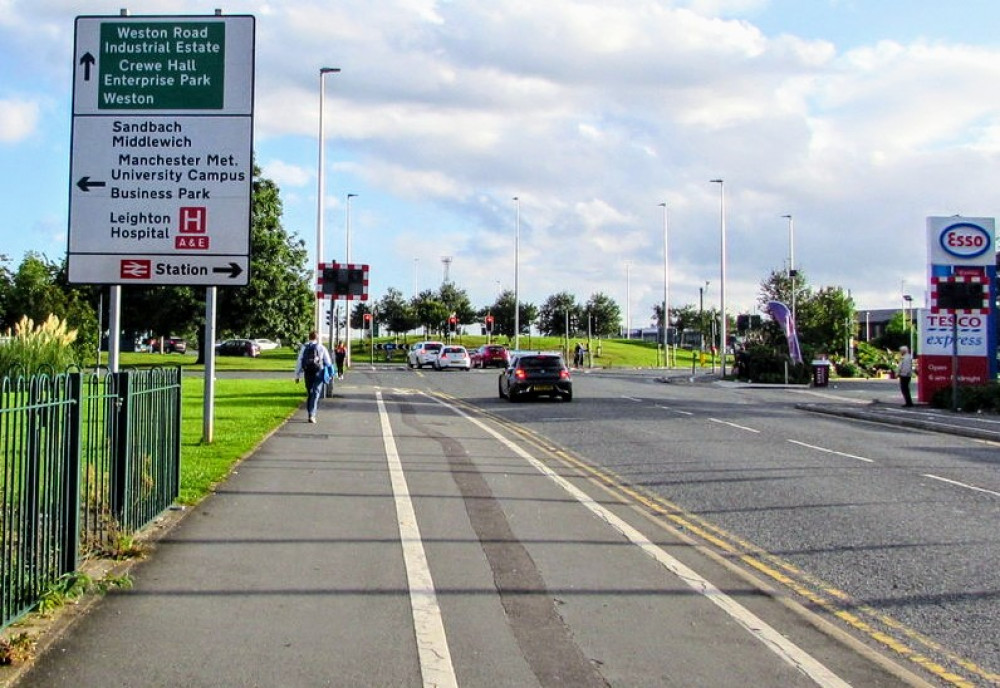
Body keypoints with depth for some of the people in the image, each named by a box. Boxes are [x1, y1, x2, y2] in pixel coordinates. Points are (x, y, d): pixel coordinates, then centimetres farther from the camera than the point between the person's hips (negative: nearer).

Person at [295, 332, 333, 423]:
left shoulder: (304, 348, 2)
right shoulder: (321, 348, -2)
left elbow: (299, 362, 2)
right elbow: (328, 362, 2)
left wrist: (297, 375, 7)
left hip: (308, 374, 2)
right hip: (318, 373, -2)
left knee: (309, 394, 16)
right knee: (316, 394, -3)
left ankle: (310, 414, 22)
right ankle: (312, 415, -16)